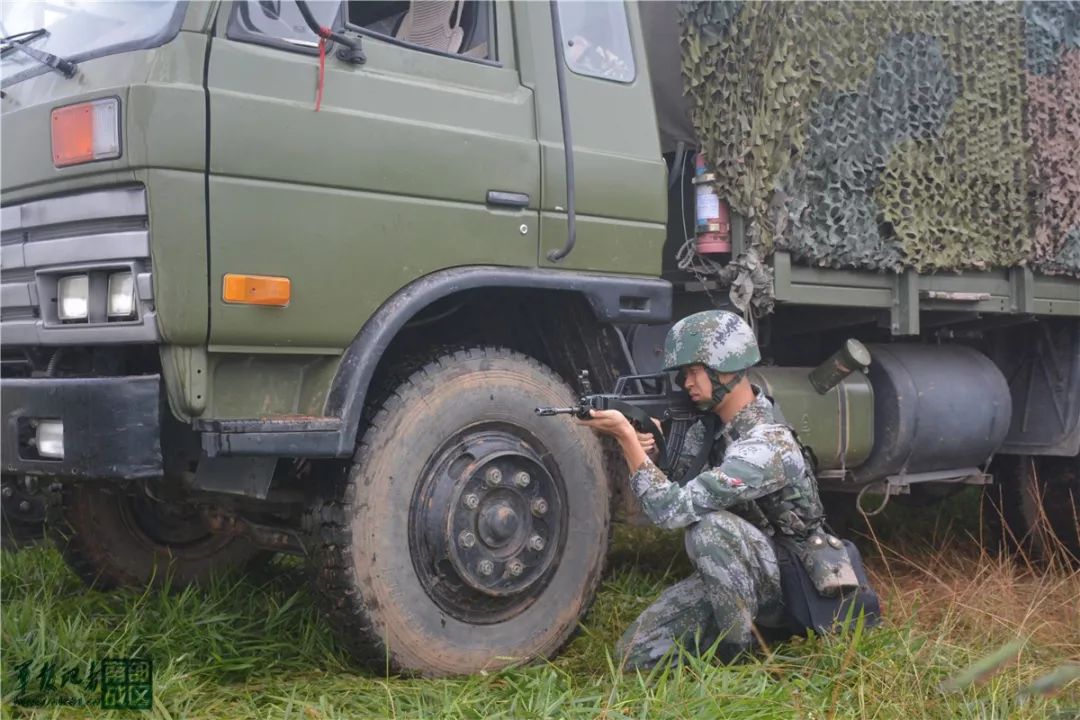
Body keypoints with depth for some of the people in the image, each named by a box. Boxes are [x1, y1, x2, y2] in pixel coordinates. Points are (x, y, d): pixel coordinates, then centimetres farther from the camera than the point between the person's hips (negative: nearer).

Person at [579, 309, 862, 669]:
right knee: (635, 654, -7)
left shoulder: (768, 444, -29)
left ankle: (738, 650, -17)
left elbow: (673, 509, -33)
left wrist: (627, 436, -30)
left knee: (710, 526, -35)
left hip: (790, 582, -7)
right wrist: (650, 446, -16)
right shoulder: (710, 423, -1)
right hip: (732, 574, 7)